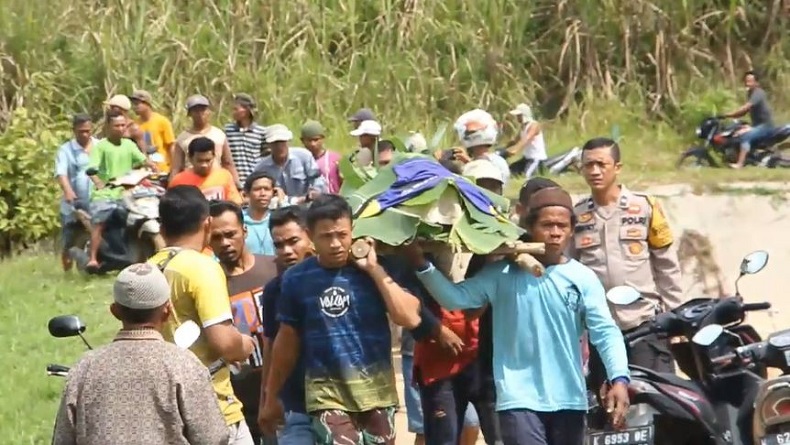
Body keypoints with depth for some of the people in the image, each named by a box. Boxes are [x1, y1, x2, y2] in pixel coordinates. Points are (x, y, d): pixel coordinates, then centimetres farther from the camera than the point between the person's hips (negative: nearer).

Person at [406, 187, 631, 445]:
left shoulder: (583, 278, 1)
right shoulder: (504, 274, -1)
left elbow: (605, 331, -6)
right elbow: (455, 298, -8)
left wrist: (619, 379, -20)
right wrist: (421, 264, -21)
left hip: (569, 399, 3)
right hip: (520, 399, -3)